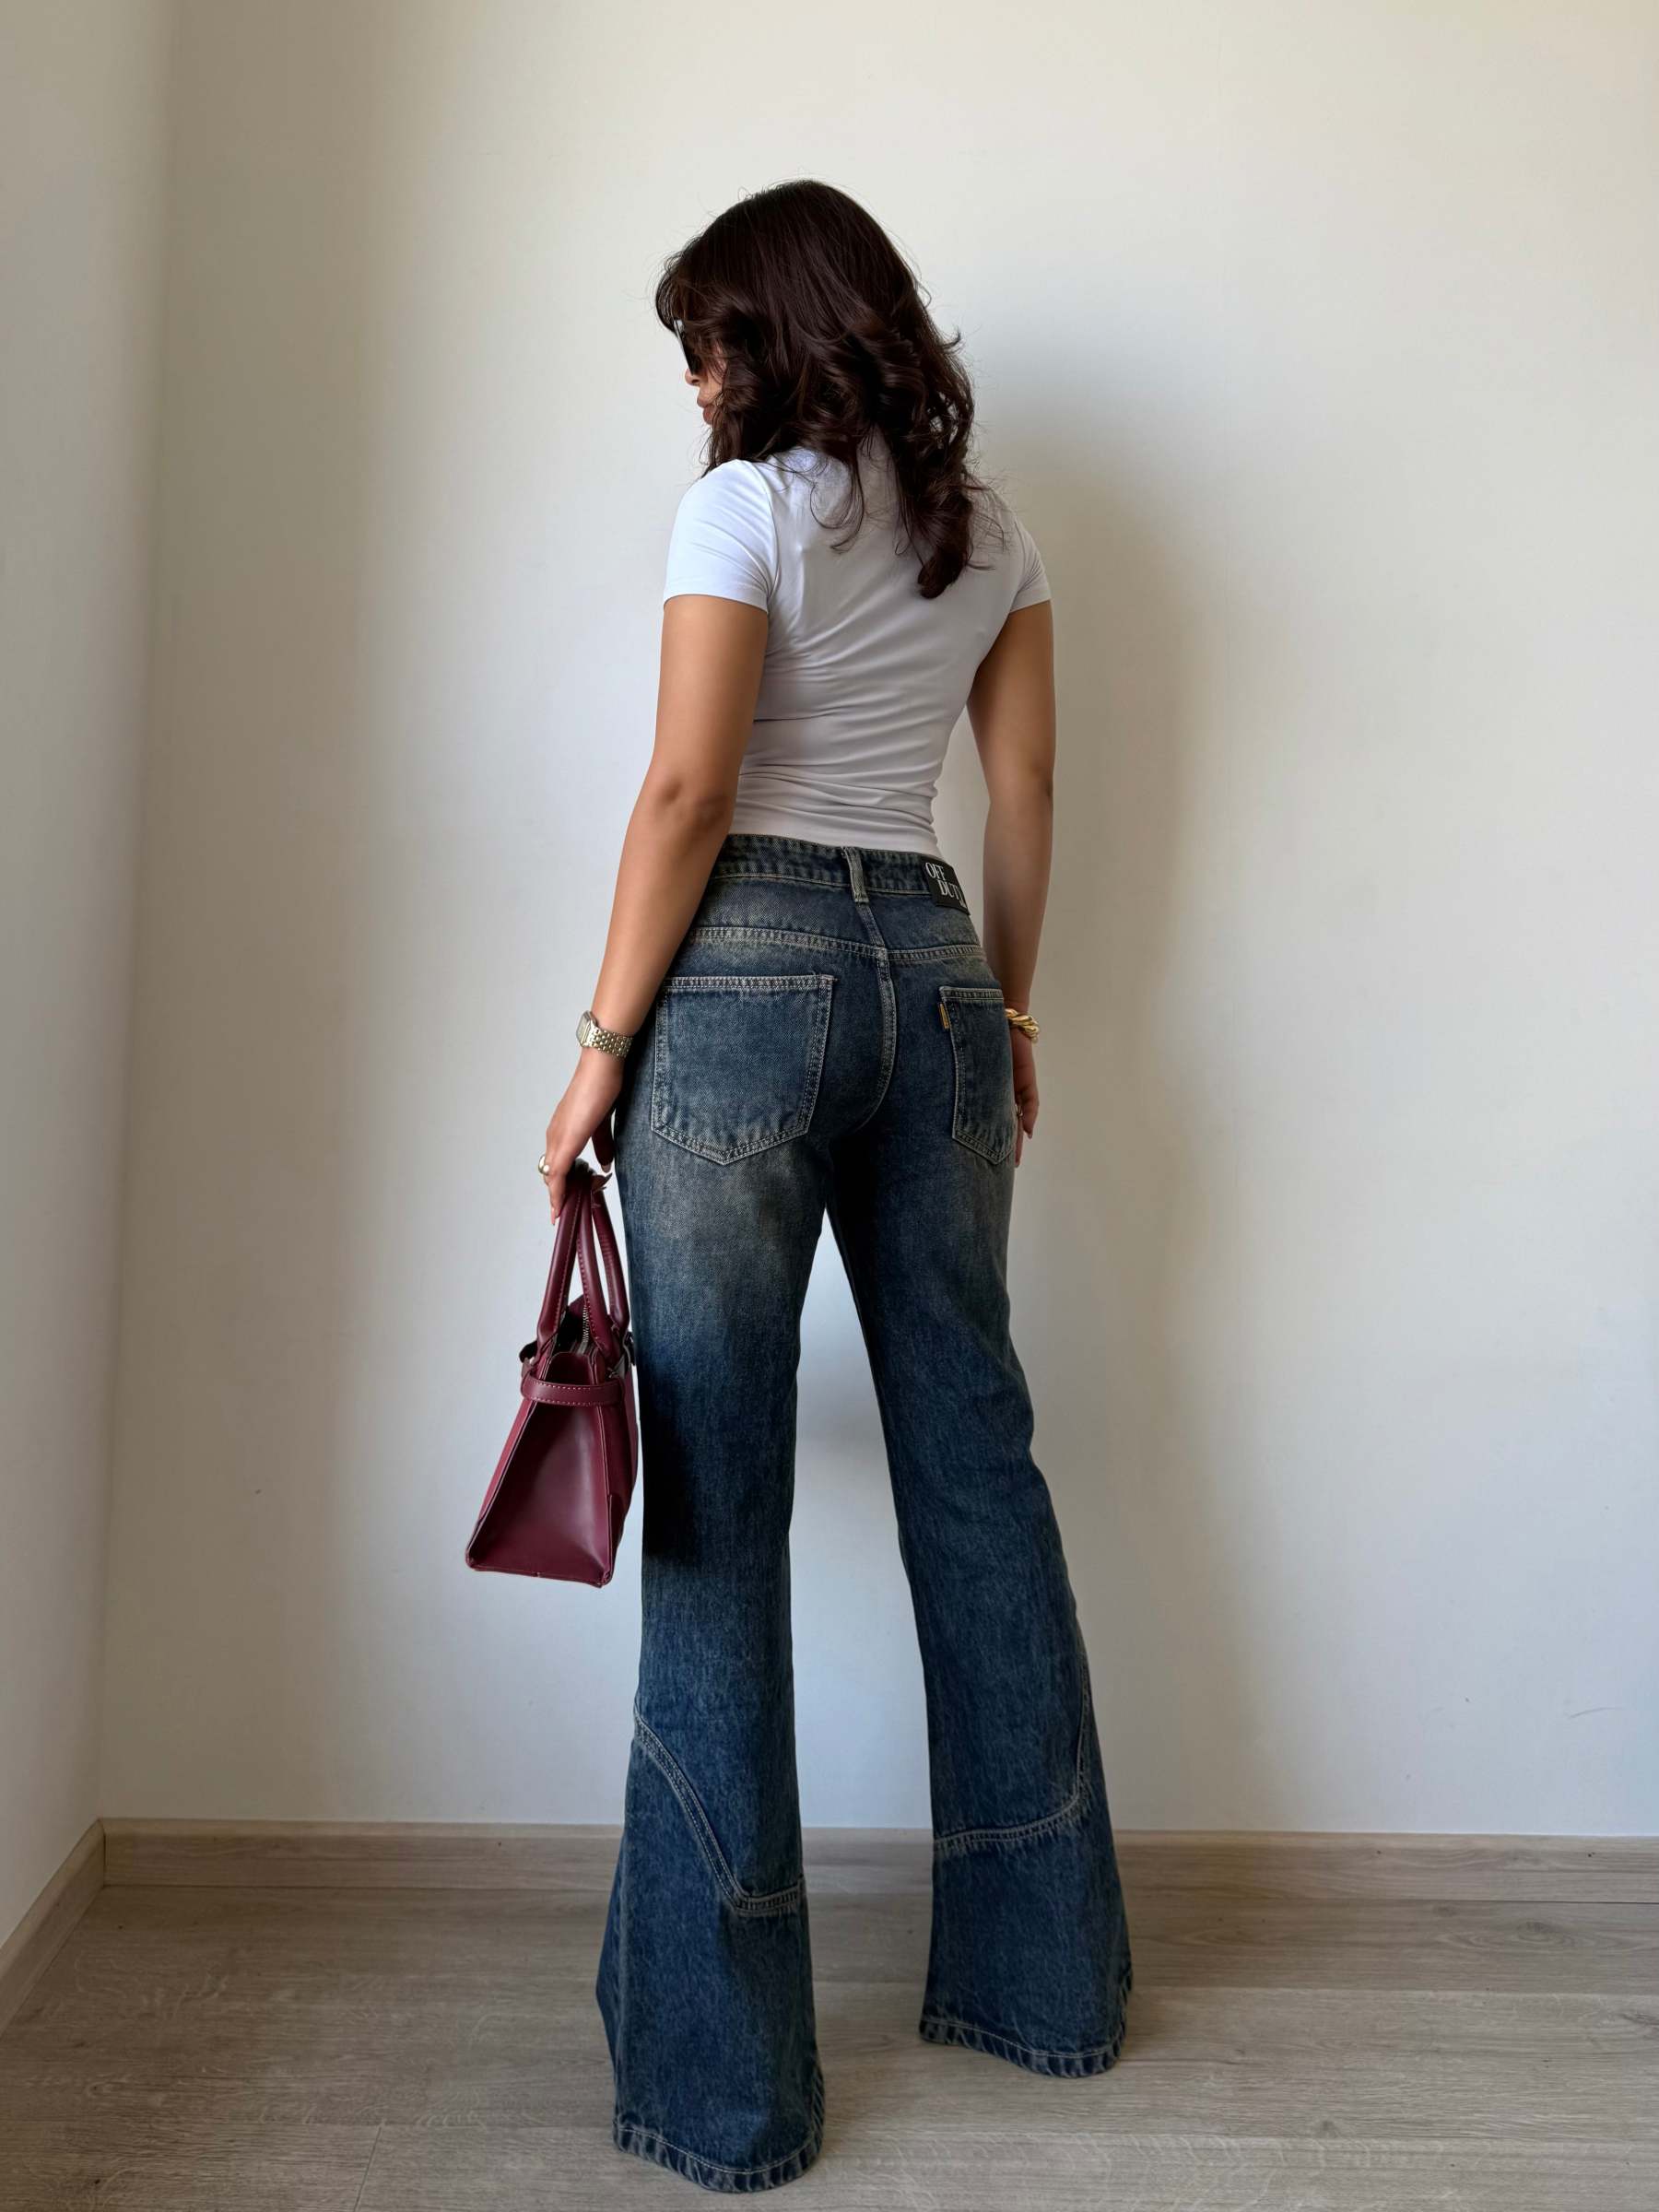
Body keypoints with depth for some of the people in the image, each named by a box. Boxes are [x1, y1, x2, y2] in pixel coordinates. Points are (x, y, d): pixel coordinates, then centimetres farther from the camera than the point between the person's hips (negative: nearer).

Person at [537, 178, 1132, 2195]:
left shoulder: (745, 507, -2)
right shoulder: (992, 532, 16)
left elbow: (687, 790, -10)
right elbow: (1024, 798, 15)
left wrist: (605, 1041, -7)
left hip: (749, 975, -6)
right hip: (934, 969, 6)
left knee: (719, 1496, -2)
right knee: (975, 1450, 12)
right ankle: (1044, 1973, 26)